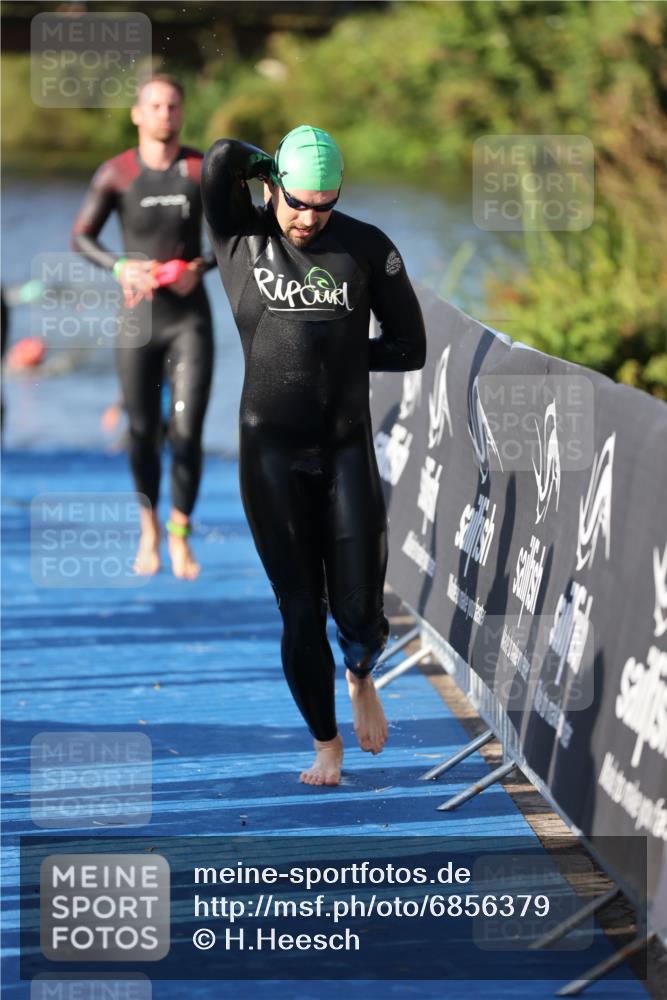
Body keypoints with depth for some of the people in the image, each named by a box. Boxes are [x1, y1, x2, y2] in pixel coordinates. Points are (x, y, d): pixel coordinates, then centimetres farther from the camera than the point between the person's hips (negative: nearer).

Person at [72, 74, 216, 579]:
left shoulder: (204, 170, -1)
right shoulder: (117, 173, -2)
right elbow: (80, 236, 2)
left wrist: (202, 267, -12)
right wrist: (120, 266, -14)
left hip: (190, 316, 0)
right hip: (139, 317, 0)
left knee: (187, 430, -9)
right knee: (143, 430, 6)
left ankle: (180, 534, 4)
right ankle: (149, 524, 28)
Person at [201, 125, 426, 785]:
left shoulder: (367, 248, 0)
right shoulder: (239, 240, -1)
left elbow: (410, 350, 3)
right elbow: (221, 159, -19)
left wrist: (335, 350, -3)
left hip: (347, 448, 0)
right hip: (272, 451, 0)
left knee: (358, 611, -2)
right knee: (300, 612, 2)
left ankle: (360, 677, 35)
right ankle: (326, 743, 21)